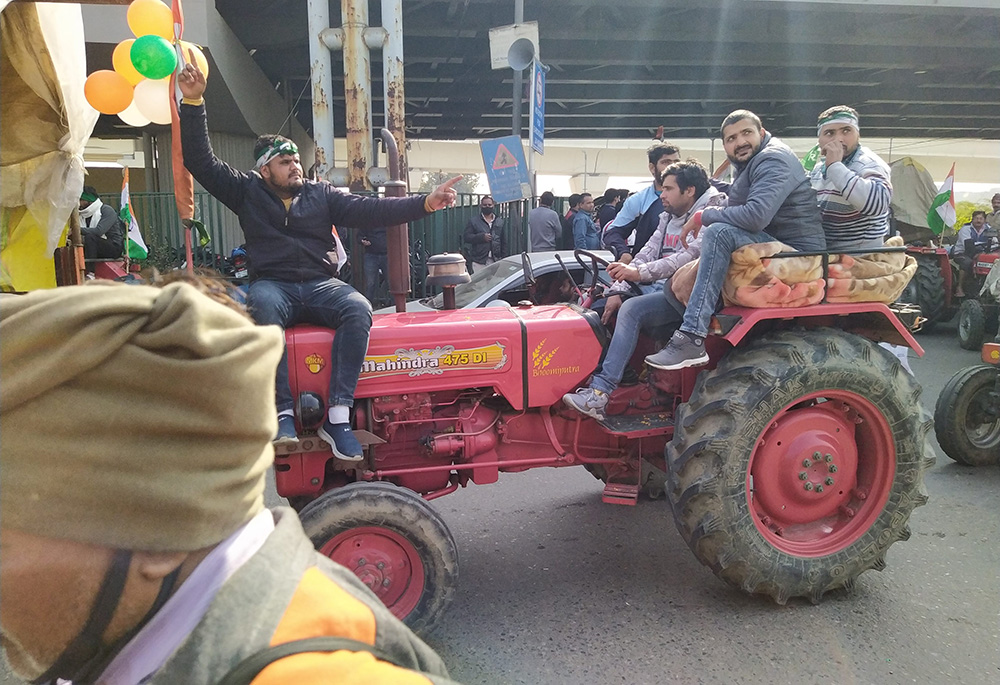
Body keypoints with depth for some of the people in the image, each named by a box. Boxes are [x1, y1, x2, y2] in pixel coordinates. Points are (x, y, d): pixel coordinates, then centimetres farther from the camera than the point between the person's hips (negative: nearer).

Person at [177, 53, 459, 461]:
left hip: (320, 285, 2)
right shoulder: (247, 192, 14)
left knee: (358, 309, -31)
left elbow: (369, 210, 5)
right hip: (273, 285, -1)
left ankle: (338, 416, -34)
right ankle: (282, 413, -38)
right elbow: (200, 160, 9)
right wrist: (193, 103, -1)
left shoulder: (321, 194, 16)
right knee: (262, 307, -38)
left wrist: (424, 203, -8)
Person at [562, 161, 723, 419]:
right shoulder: (668, 218, 18)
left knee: (632, 309, -29)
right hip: (666, 291, 9)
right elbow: (647, 254, 12)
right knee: (602, 305, -4)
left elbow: (689, 257, -25)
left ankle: (600, 393, -33)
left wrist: (640, 272, -31)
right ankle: (591, 376, -6)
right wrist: (617, 290, -1)